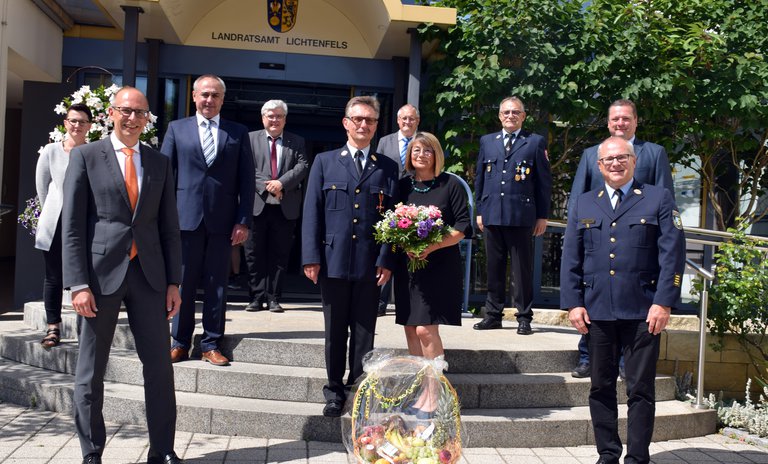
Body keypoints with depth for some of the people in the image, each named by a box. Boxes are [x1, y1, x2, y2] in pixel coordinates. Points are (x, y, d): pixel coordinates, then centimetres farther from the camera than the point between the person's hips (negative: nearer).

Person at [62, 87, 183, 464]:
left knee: (159, 365, 4)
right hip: (101, 273, -3)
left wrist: (173, 282, 6)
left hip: (148, 274, 3)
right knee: (90, 371, 6)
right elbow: (72, 225, -3)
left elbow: (169, 227, 11)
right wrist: (78, 284, -10)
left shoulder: (159, 163, 11)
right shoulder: (85, 156, 1)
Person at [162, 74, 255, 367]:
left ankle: (211, 344, 15)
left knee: (217, 285, 5)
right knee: (184, 283, 6)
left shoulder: (238, 133, 9)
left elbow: (246, 180, 5)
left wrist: (244, 221, -3)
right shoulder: (176, 129, 10)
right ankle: (180, 342, 17)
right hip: (186, 218, 0)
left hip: (223, 220, 0)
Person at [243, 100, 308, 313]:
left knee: (279, 255, 4)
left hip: (286, 207, 1)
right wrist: (267, 186, -15)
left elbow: (302, 166, -1)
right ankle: (257, 297, 9)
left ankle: (273, 298, 11)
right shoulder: (251, 139, 8)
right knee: (255, 255, 2)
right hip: (257, 205, -1)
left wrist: (281, 183, -15)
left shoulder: (297, 142, 12)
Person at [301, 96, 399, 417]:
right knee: (335, 331, 8)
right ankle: (335, 389, 21)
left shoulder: (387, 168, 9)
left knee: (364, 332, 7)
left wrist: (386, 260, -6)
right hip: (333, 260, 0)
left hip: (371, 265, 0)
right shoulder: (324, 162, 8)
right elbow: (312, 211, 3)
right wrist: (311, 257, -5)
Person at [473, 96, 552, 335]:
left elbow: (544, 181, 3)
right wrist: (479, 210, 10)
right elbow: (479, 178, 16)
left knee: (523, 268, 0)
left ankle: (524, 317, 8)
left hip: (521, 215, -3)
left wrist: (542, 216, -1)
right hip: (492, 214, 3)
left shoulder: (536, 142, 4)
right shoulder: (487, 141, 14)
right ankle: (493, 315, 17)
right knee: (494, 268, 9)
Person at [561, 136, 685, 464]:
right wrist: (573, 303, 0)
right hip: (597, 311, 3)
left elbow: (672, 254, -1)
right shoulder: (583, 204, 13)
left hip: (643, 312, -2)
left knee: (640, 390, 2)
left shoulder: (659, 199, 5)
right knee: (601, 388, 9)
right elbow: (571, 259, 9)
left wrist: (663, 302, -9)